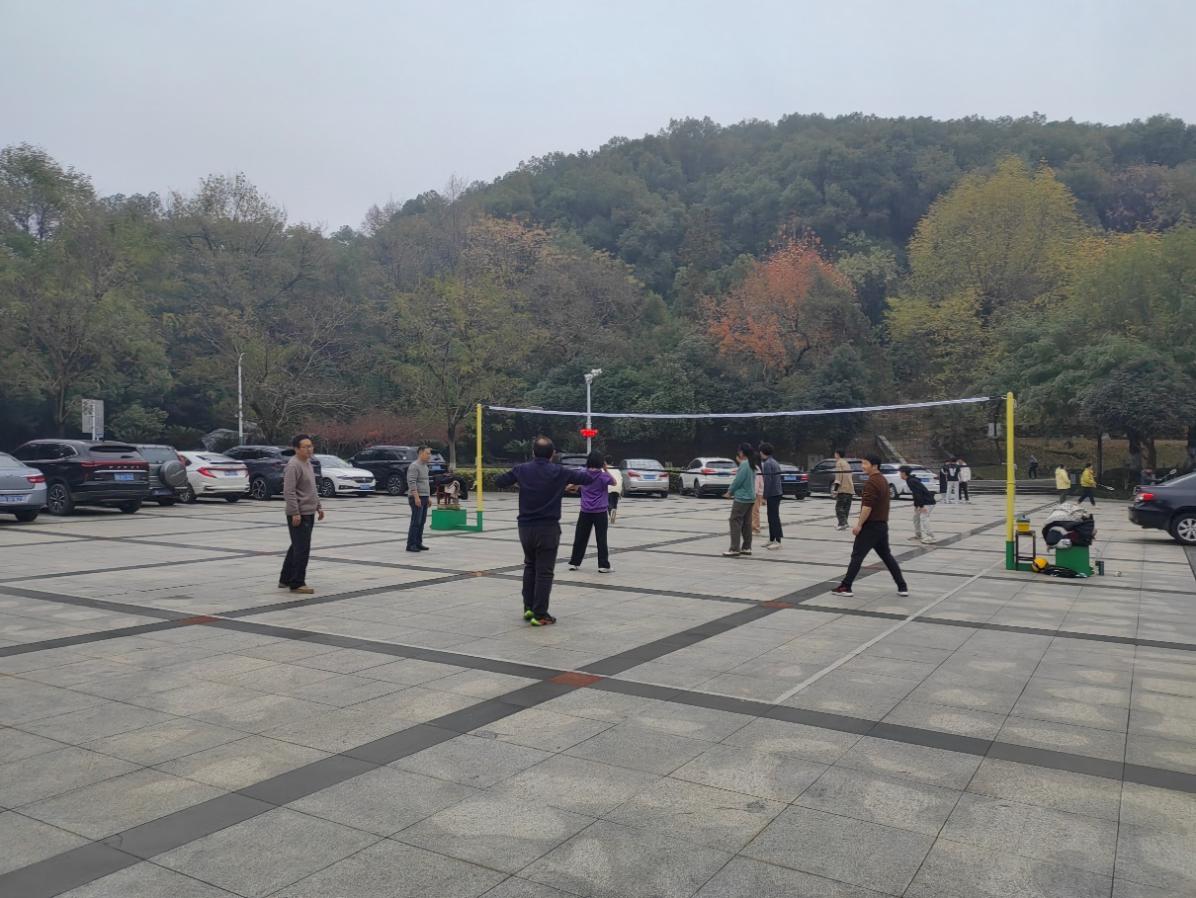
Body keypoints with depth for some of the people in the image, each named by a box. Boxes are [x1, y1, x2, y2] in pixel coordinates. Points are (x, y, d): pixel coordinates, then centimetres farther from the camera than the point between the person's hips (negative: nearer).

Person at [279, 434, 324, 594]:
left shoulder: (307, 463, 15)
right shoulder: (293, 465, -16)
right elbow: (289, 491, -22)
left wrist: (318, 506, 21)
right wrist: (295, 513, -24)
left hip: (308, 513, 10)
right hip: (299, 515, -10)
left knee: (296, 548, 16)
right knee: (302, 549, -8)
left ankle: (285, 579, 25)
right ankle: (297, 583, -2)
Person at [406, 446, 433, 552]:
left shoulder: (425, 466, 17)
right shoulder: (414, 466, -12)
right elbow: (411, 482, -20)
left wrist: (429, 497, 20)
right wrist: (416, 497, -25)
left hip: (424, 498, 9)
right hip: (417, 498, -9)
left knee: (422, 522, 8)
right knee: (416, 522, -10)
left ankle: (418, 543, 13)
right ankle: (411, 545, -8)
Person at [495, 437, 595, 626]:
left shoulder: (522, 469, -1)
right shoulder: (559, 472, -8)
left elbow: (499, 481, 11)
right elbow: (589, 478, -3)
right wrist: (581, 472, 19)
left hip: (525, 527, 4)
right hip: (548, 528, -4)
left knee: (530, 566, 21)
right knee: (544, 571, 1)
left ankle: (528, 608, 22)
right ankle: (539, 615, 1)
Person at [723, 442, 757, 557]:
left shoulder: (744, 465, -17)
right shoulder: (751, 465, 12)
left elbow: (737, 481, -18)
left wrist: (729, 492, -2)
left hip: (741, 498, -9)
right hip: (750, 498, 9)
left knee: (735, 522, -7)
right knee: (746, 523, 12)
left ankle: (734, 549, -9)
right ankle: (746, 547, 14)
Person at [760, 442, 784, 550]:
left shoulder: (767, 463, -15)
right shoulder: (775, 462, 14)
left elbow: (767, 480, -19)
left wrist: (765, 496, -17)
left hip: (772, 494, -10)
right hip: (778, 492, 10)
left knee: (774, 517, -7)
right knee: (772, 517, 15)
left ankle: (777, 541, -6)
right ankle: (772, 540, 22)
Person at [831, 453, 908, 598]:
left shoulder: (872, 482, -17)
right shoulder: (883, 480, 15)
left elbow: (867, 506, -23)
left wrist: (859, 524, -17)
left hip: (871, 526, -9)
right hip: (882, 524, 9)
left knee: (857, 556, -4)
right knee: (886, 555, 14)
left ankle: (845, 587, -2)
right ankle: (902, 587, 13)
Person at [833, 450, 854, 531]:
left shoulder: (839, 463, -6)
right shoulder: (847, 463, 21)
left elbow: (839, 476, -15)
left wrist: (835, 489, -15)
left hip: (843, 489, -8)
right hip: (850, 490, 8)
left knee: (839, 507, -7)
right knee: (846, 507, 12)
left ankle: (843, 523, -17)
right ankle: (842, 523, 14)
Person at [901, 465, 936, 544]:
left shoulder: (911, 481, -18)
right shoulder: (910, 480, 13)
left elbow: (918, 494, -24)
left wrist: (921, 506, -24)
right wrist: (915, 505, 19)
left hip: (928, 502, -11)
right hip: (924, 502, 11)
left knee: (923, 518, -17)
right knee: (916, 516, 16)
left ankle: (928, 537, -20)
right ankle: (918, 535, 25)